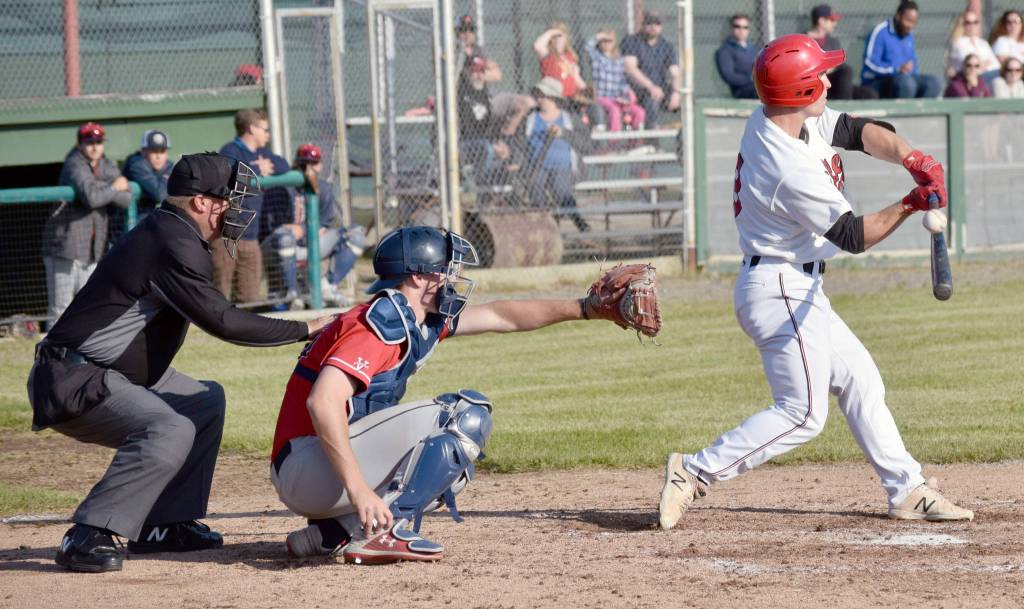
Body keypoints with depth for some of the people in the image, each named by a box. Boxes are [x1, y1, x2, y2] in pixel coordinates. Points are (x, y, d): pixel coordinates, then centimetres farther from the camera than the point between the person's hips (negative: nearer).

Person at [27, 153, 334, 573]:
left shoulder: (167, 232, 14)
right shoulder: (174, 245, -19)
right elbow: (221, 322, -22)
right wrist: (306, 330, -14)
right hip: (72, 382, -11)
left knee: (206, 400, 21)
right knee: (171, 430, -31)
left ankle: (162, 525, 17)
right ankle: (87, 536, -27)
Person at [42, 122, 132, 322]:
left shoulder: (107, 167, 12)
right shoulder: (74, 165, -11)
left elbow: (126, 199, 2)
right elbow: (91, 197, -26)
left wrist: (99, 187, -11)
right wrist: (114, 188, -8)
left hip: (93, 249, 7)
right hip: (65, 244, -7)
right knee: (60, 308, -6)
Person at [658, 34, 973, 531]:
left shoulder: (770, 118, -1)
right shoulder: (793, 171, -27)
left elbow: (859, 132, 4)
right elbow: (854, 237, -17)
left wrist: (911, 158, -12)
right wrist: (911, 204, -14)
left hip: (797, 290, 10)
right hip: (781, 290, -10)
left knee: (860, 382, 15)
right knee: (803, 414, -9)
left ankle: (906, 491, 20)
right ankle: (696, 472, -8)